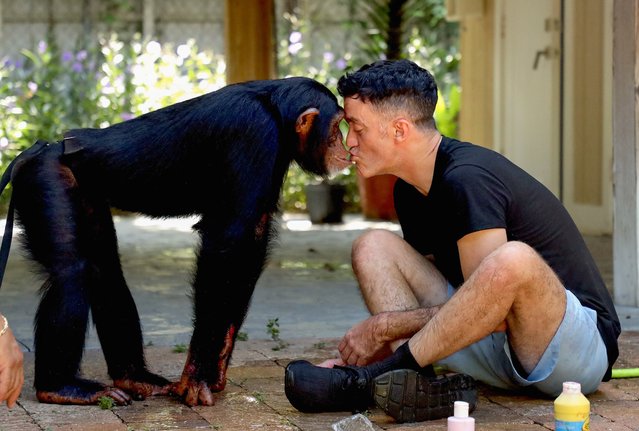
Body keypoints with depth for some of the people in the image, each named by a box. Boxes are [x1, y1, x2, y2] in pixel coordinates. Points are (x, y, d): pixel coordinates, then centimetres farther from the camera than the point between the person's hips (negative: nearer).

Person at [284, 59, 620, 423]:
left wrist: (383, 326, -14)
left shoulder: (467, 179, -20)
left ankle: (368, 382, -29)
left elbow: (488, 306, -23)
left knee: (514, 259, -41)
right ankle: (417, 384, -22)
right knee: (374, 246, 0)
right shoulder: (411, 191, 8)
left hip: (580, 348, -8)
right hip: (497, 353, 9)